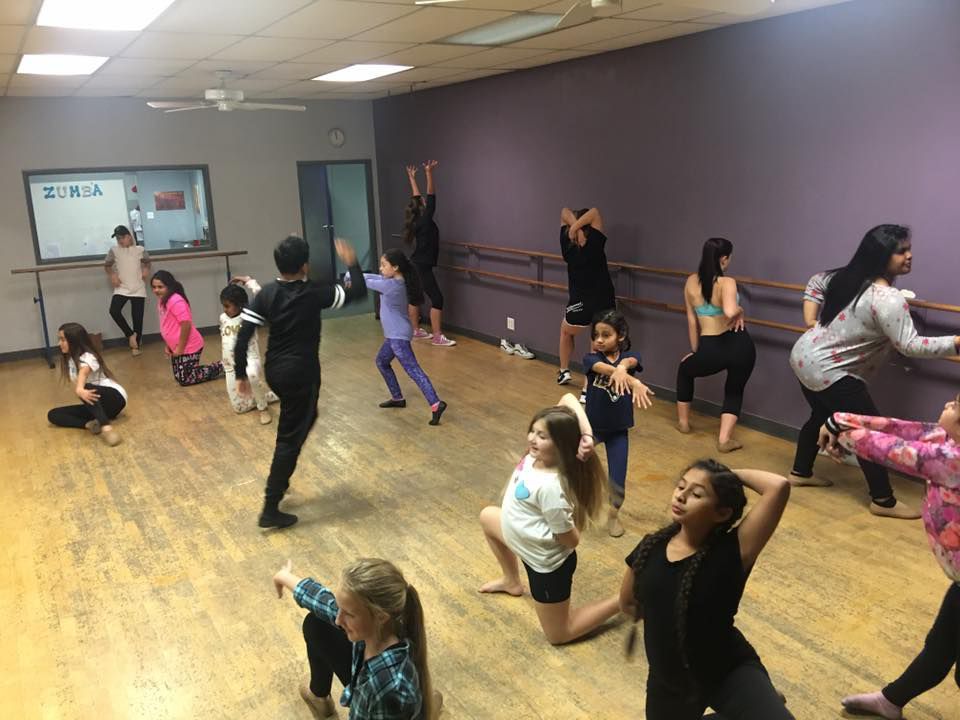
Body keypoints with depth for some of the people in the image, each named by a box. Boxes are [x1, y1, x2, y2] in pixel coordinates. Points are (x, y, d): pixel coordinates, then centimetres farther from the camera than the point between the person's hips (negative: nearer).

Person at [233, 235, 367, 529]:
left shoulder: (266, 294, -2)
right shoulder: (314, 293, -15)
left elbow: (242, 336, -5)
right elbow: (358, 292, -6)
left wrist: (241, 374, 4)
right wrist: (351, 263, 9)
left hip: (274, 371, 7)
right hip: (301, 373, -6)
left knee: (304, 419, 29)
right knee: (290, 438, 0)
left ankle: (278, 483, 35)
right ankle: (270, 509, 3)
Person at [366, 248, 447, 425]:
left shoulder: (391, 285, -22)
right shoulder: (394, 281, 6)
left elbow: (367, 282, -11)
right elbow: (374, 277, 15)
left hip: (399, 336, -10)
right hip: (394, 335, 10)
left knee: (413, 370, -15)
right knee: (382, 362, 25)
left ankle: (436, 404, -22)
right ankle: (397, 398, 33)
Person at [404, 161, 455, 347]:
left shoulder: (416, 222, 4)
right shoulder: (425, 222, -17)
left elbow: (416, 198, 15)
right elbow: (431, 197, -20)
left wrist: (411, 177, 22)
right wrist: (429, 173, -21)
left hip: (415, 266, 10)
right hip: (422, 267, -10)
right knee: (437, 298, -8)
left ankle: (416, 331, 24)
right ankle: (437, 337, -8)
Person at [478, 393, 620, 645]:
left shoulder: (551, 487, -38)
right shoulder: (539, 452, -17)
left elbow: (570, 540, -28)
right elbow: (568, 399, -17)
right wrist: (586, 434, -26)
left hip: (546, 563, -8)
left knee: (559, 635, 12)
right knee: (487, 516, 28)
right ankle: (511, 581, 42)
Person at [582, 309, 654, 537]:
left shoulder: (630, 356, -9)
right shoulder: (591, 359, -14)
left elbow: (629, 362, -34)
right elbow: (606, 369, -36)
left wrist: (622, 369, -60)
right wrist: (635, 383, -55)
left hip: (618, 430, 0)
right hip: (591, 425, 0)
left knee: (617, 481, 3)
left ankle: (613, 514, 32)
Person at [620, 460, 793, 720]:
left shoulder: (731, 552, -20)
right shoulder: (650, 548, -8)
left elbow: (779, 486, -33)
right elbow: (628, 603, 11)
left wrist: (733, 474, -19)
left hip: (731, 672, -4)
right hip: (668, 682, 4)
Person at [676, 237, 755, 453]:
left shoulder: (691, 282, 2)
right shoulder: (727, 283, -12)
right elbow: (730, 312, -32)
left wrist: (695, 350, 21)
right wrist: (740, 312, -8)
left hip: (710, 350, 2)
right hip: (740, 345, -2)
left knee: (685, 370, 33)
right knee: (734, 391, 24)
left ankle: (683, 421, 42)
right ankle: (724, 439, 12)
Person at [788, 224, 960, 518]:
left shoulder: (849, 276, 3)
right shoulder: (887, 299, -25)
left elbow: (815, 283, 20)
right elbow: (910, 346, -29)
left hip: (805, 357, 10)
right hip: (828, 371, -10)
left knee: (821, 415, 27)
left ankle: (800, 472, 41)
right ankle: (883, 501, 9)